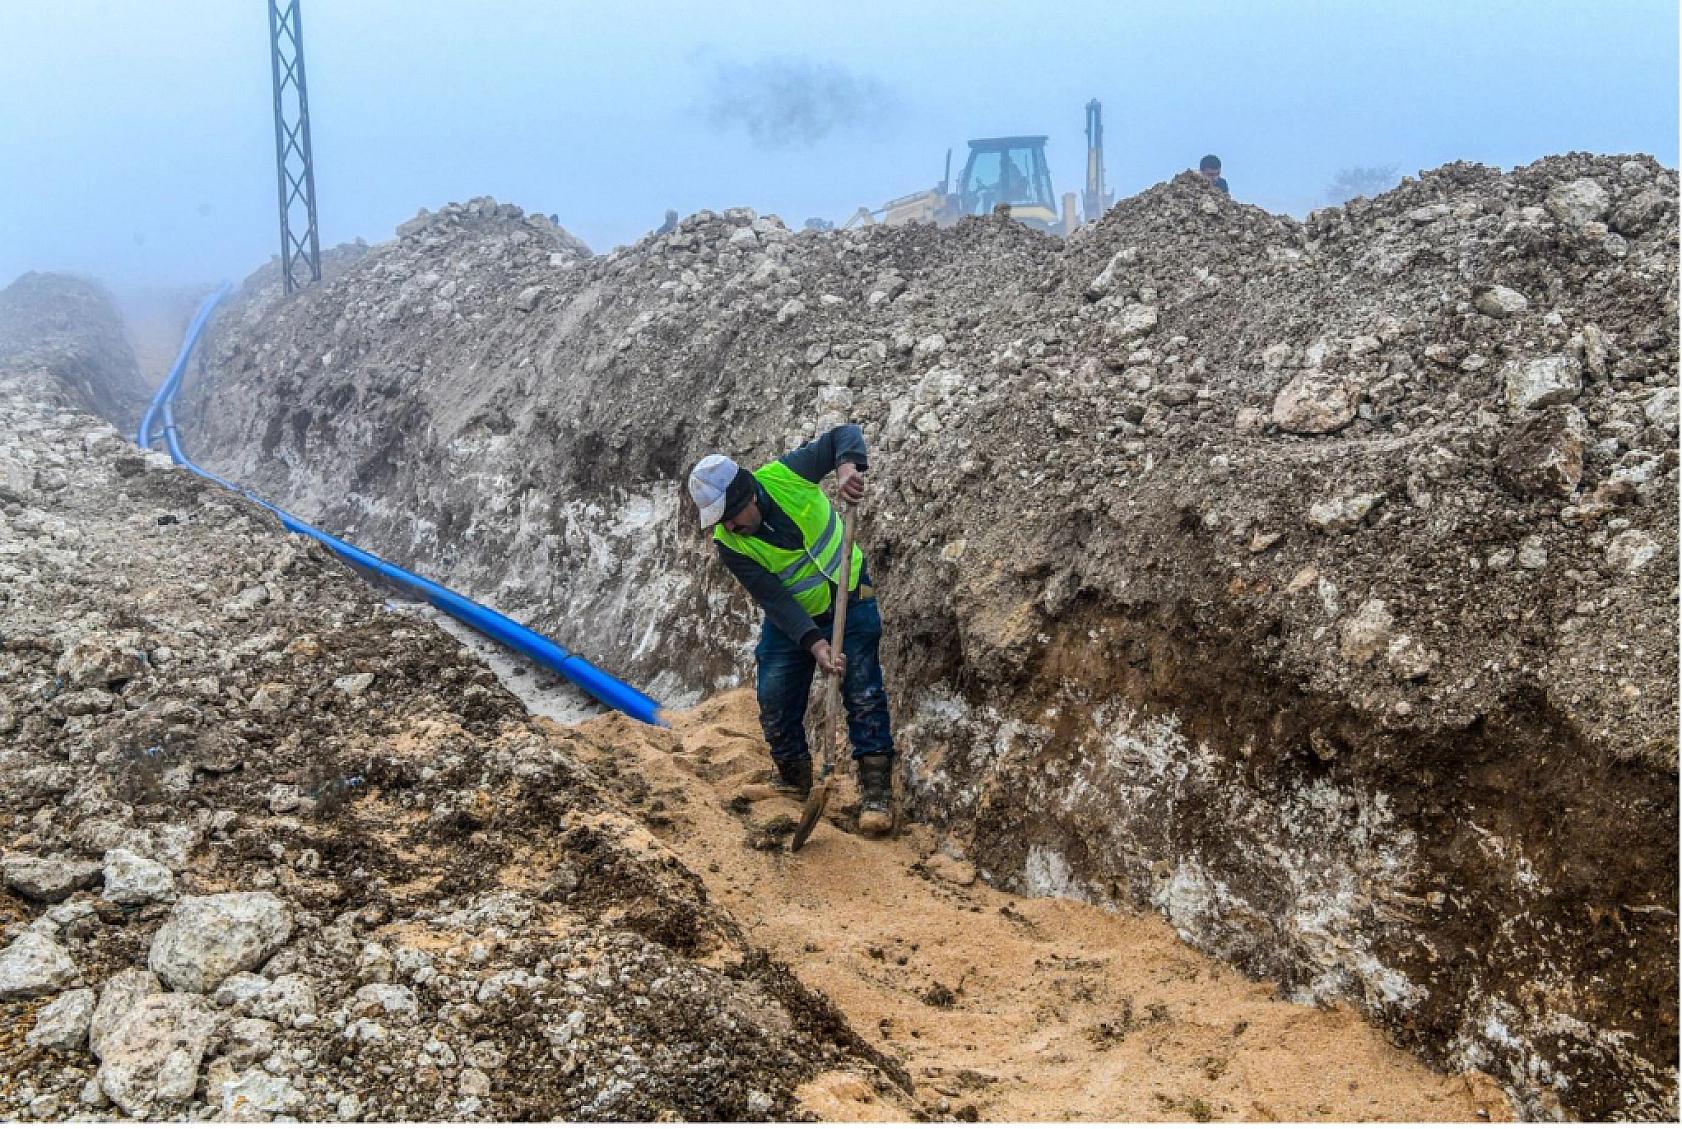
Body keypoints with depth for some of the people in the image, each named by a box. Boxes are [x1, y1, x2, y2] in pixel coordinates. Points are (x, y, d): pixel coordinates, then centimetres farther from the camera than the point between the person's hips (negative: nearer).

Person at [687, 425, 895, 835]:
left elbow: (845, 434, -18)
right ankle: (795, 785, 21)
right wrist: (815, 645, -37)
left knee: (864, 696, -9)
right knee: (775, 706, -1)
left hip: (850, 600, -2)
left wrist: (848, 465, -41)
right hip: (791, 618, 2)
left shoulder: (785, 475, -23)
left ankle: (876, 791, -3)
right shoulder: (729, 544, -20)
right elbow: (775, 600, -24)